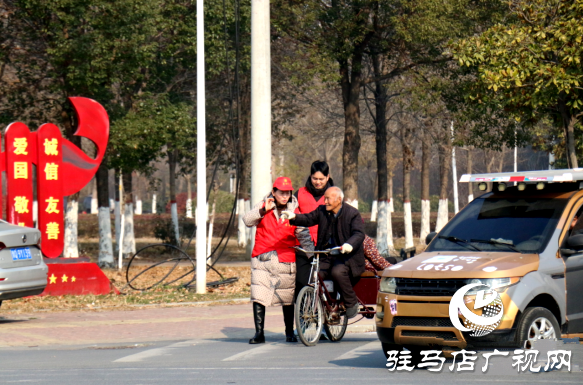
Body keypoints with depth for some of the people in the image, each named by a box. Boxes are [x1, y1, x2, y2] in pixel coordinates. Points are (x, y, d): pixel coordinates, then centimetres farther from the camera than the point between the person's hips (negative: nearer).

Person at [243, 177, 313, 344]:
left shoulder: (294, 212, 2)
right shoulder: (263, 206, 3)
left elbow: (303, 236, -2)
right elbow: (247, 221, -7)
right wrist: (263, 210, -22)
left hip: (285, 261, 0)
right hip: (262, 260, 0)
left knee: (287, 299, 7)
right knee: (258, 296, -7)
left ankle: (290, 332, 21)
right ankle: (259, 333, -2)